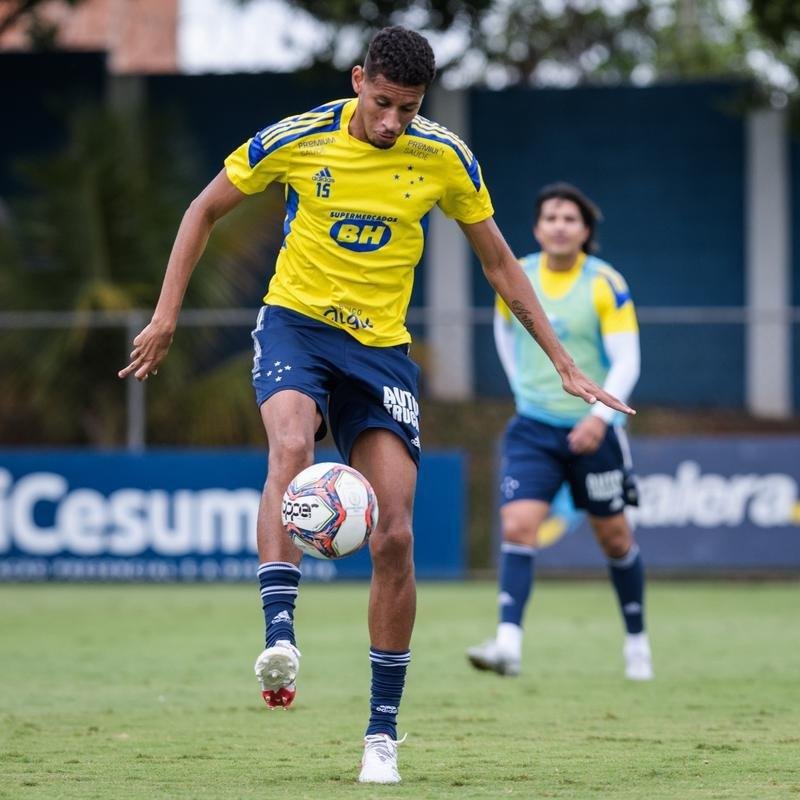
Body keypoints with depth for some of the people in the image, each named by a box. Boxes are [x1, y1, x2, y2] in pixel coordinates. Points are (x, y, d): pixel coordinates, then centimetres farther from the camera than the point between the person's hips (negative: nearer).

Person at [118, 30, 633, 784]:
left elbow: (498, 261, 8)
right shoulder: (297, 140, -9)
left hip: (380, 346, 2)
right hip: (295, 324, -2)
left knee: (393, 536, -7)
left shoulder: (444, 158, -4)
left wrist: (563, 364, 7)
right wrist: (167, 312, -3)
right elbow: (206, 209, 4)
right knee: (291, 447, -36)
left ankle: (383, 730, 3)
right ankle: (279, 638, -43)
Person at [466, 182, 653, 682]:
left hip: (591, 430, -2)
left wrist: (600, 416, -28)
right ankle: (509, 643, -25)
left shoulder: (606, 285, -11)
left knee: (614, 537, 10)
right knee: (517, 526, -17)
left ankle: (637, 641, 30)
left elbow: (627, 361, -15)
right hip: (533, 429, 2)